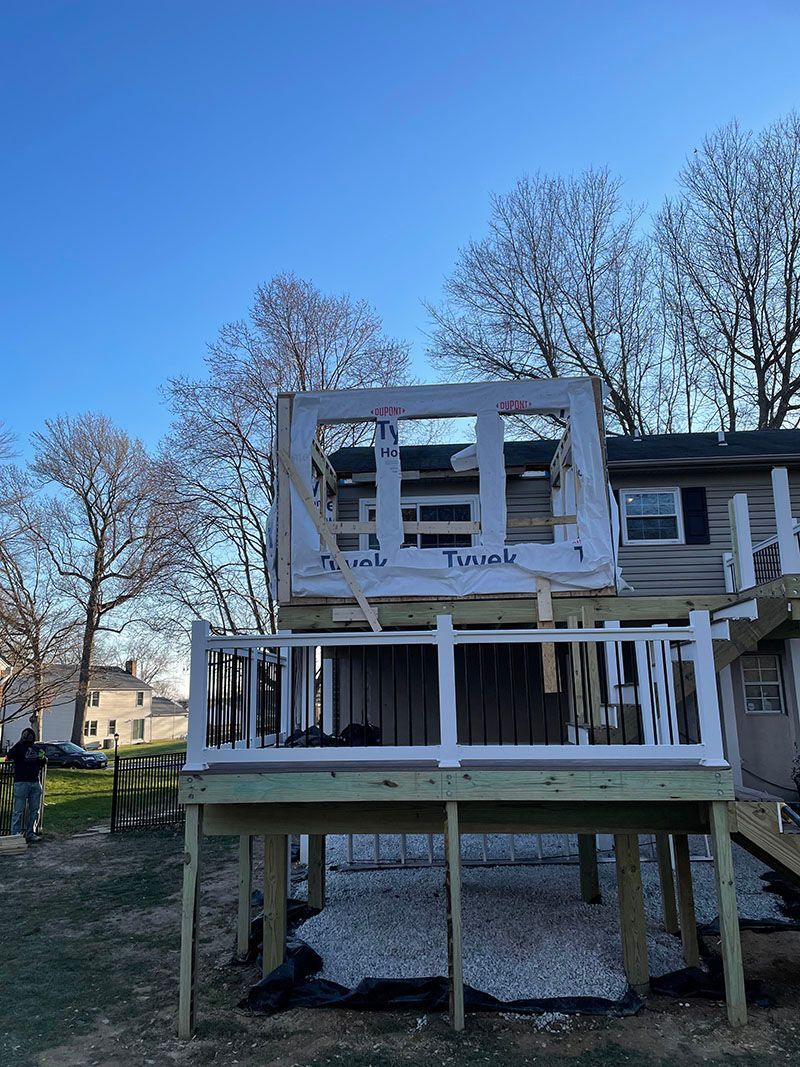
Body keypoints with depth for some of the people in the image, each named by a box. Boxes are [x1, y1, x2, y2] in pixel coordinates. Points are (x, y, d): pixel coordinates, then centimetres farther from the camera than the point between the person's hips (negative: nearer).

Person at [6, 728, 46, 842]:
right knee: (18, 810, -3)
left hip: (36, 783, 6)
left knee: (34, 810, 8)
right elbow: (10, 755, -21)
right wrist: (21, 741, -26)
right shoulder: (19, 747, -1)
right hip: (21, 783, -6)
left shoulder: (37, 750, 16)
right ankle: (15, 834, 2)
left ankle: (31, 833, 16)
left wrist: (42, 758, 4)